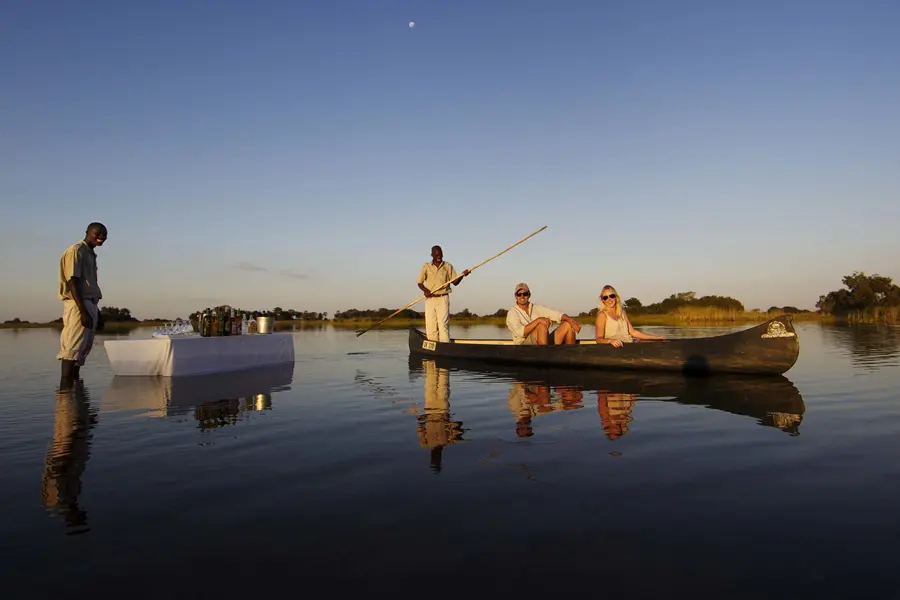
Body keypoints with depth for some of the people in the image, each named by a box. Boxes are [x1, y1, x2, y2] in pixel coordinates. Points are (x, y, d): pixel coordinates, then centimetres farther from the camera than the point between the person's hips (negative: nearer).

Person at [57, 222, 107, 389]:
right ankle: (65, 389, -14)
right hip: (78, 305, -9)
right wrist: (83, 311, -23)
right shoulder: (76, 251, -7)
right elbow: (73, 282, -16)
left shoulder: (91, 254, 20)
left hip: (89, 304, 9)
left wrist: (96, 312, 21)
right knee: (73, 348, -12)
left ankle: (75, 387, 15)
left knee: (83, 349, 10)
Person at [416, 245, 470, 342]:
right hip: (430, 299, 2)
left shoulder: (448, 266, 9)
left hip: (443, 299, -1)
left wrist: (462, 275, -11)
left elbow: (455, 282, 7)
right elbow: (420, 282, 11)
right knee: (430, 325, 0)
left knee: (443, 324, -11)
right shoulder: (426, 266, 9)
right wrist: (425, 290, -9)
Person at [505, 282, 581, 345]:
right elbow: (520, 332, -20)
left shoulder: (537, 308, 14)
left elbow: (556, 314, 3)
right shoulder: (512, 313, -2)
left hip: (545, 344, 6)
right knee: (542, 325, -31)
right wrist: (538, 320, -29)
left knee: (567, 324, -6)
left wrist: (570, 320, -16)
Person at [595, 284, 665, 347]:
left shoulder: (622, 312, 19)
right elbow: (599, 339, -11)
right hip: (617, 348, -6)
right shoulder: (602, 315, -1)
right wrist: (610, 341, -33)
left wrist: (657, 337, 15)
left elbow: (632, 332, 19)